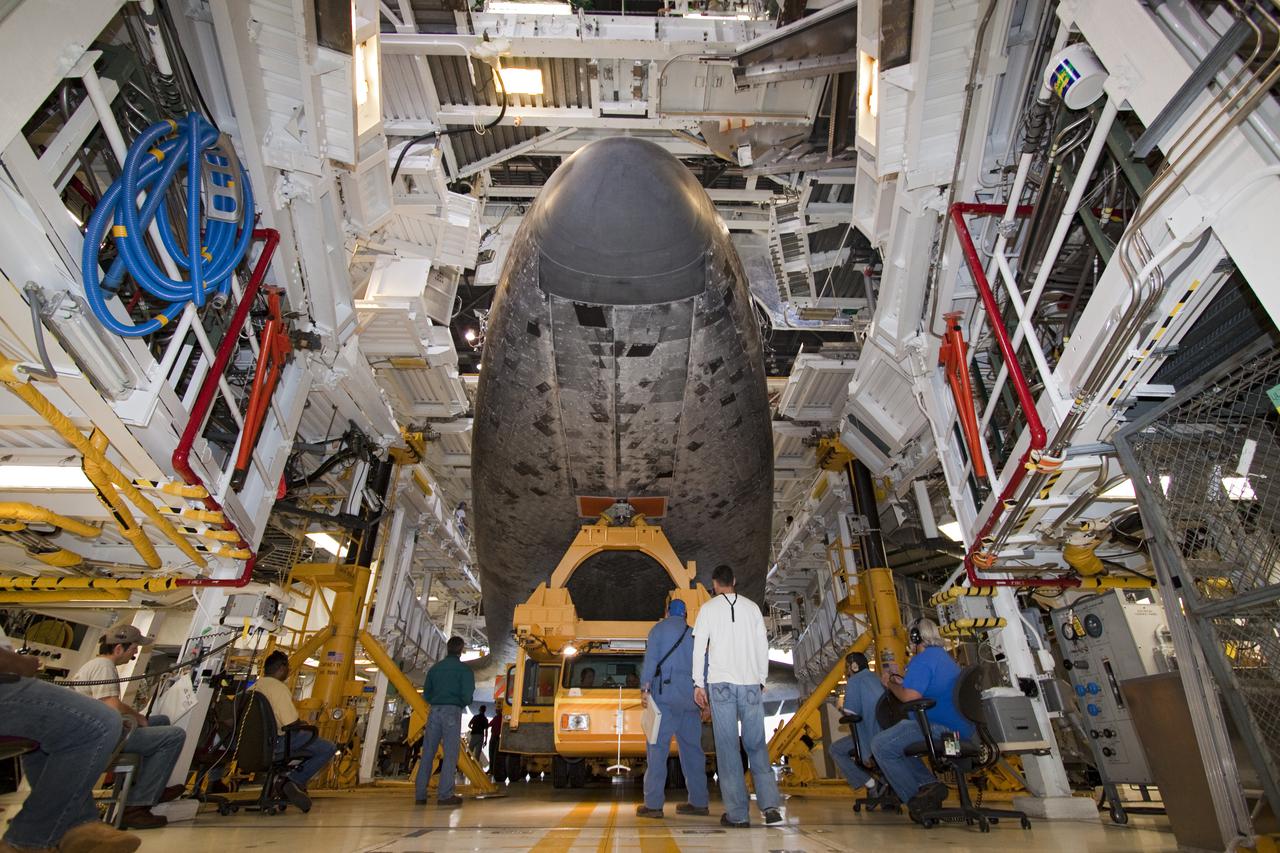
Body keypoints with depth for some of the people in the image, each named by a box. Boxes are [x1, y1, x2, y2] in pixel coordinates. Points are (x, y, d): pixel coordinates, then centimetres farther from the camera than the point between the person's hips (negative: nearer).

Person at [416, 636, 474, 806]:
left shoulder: (435, 668, 14)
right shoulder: (464, 669, -1)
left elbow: (426, 694, 16)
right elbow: (467, 693, -9)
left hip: (435, 710, 5)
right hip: (453, 711, -5)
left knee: (428, 753, 9)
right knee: (450, 754, 0)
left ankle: (420, 794, 11)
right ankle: (445, 795, -4)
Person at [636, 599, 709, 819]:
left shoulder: (658, 629, 7)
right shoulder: (694, 634, 18)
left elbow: (650, 659, -6)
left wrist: (644, 688, -11)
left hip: (665, 694, -4)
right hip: (690, 696, 5)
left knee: (657, 747, -4)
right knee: (691, 747, 11)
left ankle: (653, 804, -7)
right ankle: (699, 802, 15)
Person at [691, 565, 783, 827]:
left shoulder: (708, 608, 2)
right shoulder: (752, 607, 8)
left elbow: (699, 648, -1)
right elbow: (763, 646, 8)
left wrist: (698, 684, 2)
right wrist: (762, 679, 16)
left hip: (720, 684, -2)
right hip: (750, 682, 2)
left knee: (727, 746, 1)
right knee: (756, 744, 9)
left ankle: (737, 813, 1)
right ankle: (770, 804, -2)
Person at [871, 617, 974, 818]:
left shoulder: (922, 660, -13)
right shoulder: (945, 657, 20)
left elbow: (909, 697, -22)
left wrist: (890, 684, -3)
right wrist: (901, 681, 25)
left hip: (941, 728, -11)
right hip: (961, 729, 11)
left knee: (881, 746, -9)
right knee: (896, 742, 23)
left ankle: (915, 799, -5)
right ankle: (929, 784, 9)